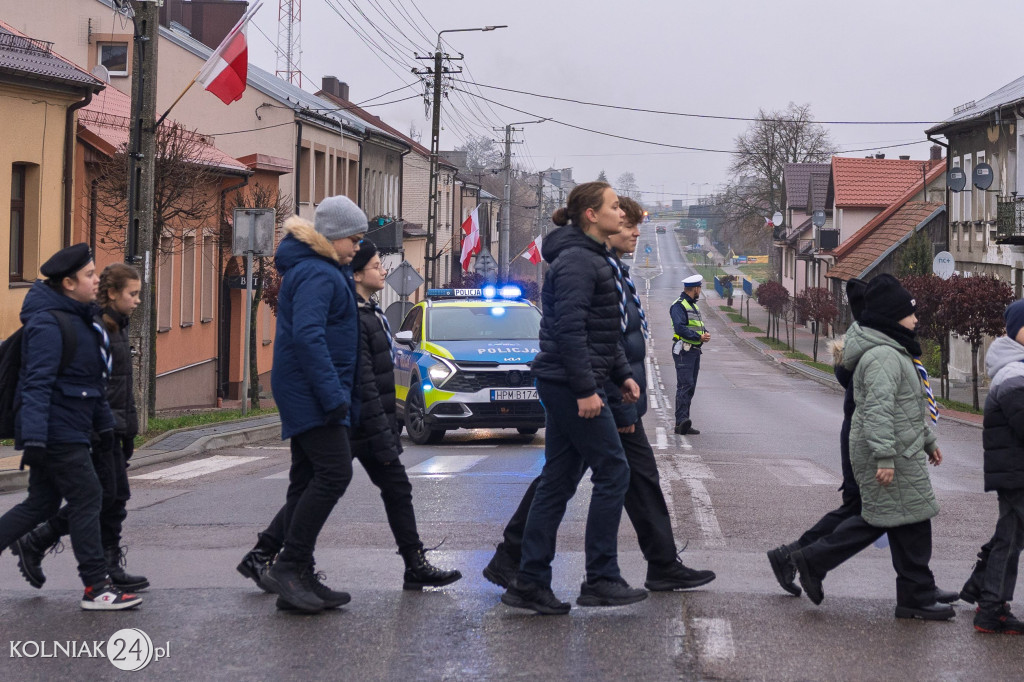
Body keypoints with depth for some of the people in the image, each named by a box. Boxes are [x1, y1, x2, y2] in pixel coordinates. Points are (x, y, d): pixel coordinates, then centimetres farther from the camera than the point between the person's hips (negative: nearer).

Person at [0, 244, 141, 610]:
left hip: (69, 432, 10)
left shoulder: (80, 319, 16)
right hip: (58, 433, -10)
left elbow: (93, 381, 24)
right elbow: (37, 384, -23)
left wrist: (104, 422, 24)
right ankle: (96, 587, 0)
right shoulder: (48, 324, -16)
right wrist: (34, 438, -28)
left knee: (42, 503, 12)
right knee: (87, 498, -6)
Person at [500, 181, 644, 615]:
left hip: (563, 385, 10)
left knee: (557, 482, 9)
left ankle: (530, 584, 10)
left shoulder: (594, 258, 20)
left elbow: (604, 331, 25)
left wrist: (622, 375, 19)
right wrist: (586, 389, -23)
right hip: (571, 384, -10)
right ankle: (601, 580, 0)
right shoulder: (576, 260, -13)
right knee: (612, 472, -5)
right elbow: (569, 328, -21)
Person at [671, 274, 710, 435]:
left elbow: (699, 325, 23)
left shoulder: (692, 305, 21)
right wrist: (699, 337, -23)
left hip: (694, 350, 10)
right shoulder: (679, 306, -11)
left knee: (690, 386, 9)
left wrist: (705, 334, 2)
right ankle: (681, 421, -26)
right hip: (683, 351, -10)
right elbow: (680, 328, -22)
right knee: (685, 385, -18)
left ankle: (683, 423, 12)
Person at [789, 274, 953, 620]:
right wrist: (885, 457, -30)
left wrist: (928, 440, 29)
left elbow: (910, 406, 27)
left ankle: (812, 560, 17)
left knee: (877, 519, 15)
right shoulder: (883, 356, -19)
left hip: (901, 452, 11)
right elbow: (878, 409, -27)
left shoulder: (895, 352, 18)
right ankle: (917, 598, 8)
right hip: (894, 457, -11)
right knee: (911, 522, -2)